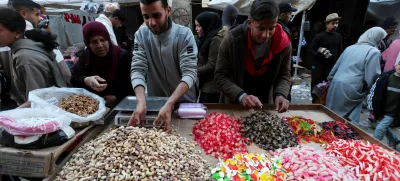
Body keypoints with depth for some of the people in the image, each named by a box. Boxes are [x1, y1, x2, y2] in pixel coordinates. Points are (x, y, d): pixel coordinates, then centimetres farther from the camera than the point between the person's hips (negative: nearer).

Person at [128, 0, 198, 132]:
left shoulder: (184, 34, -17)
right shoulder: (141, 34, -8)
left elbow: (190, 73, -23)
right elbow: (138, 70, -13)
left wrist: (169, 104, -36)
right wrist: (141, 102, -31)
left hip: (184, 102, -2)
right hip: (154, 103, 2)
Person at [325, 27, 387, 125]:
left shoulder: (350, 47, 13)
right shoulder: (374, 52, -8)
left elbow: (336, 66, 18)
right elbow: (372, 77, -10)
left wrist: (330, 79, 27)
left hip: (336, 84, 7)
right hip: (351, 89, -7)